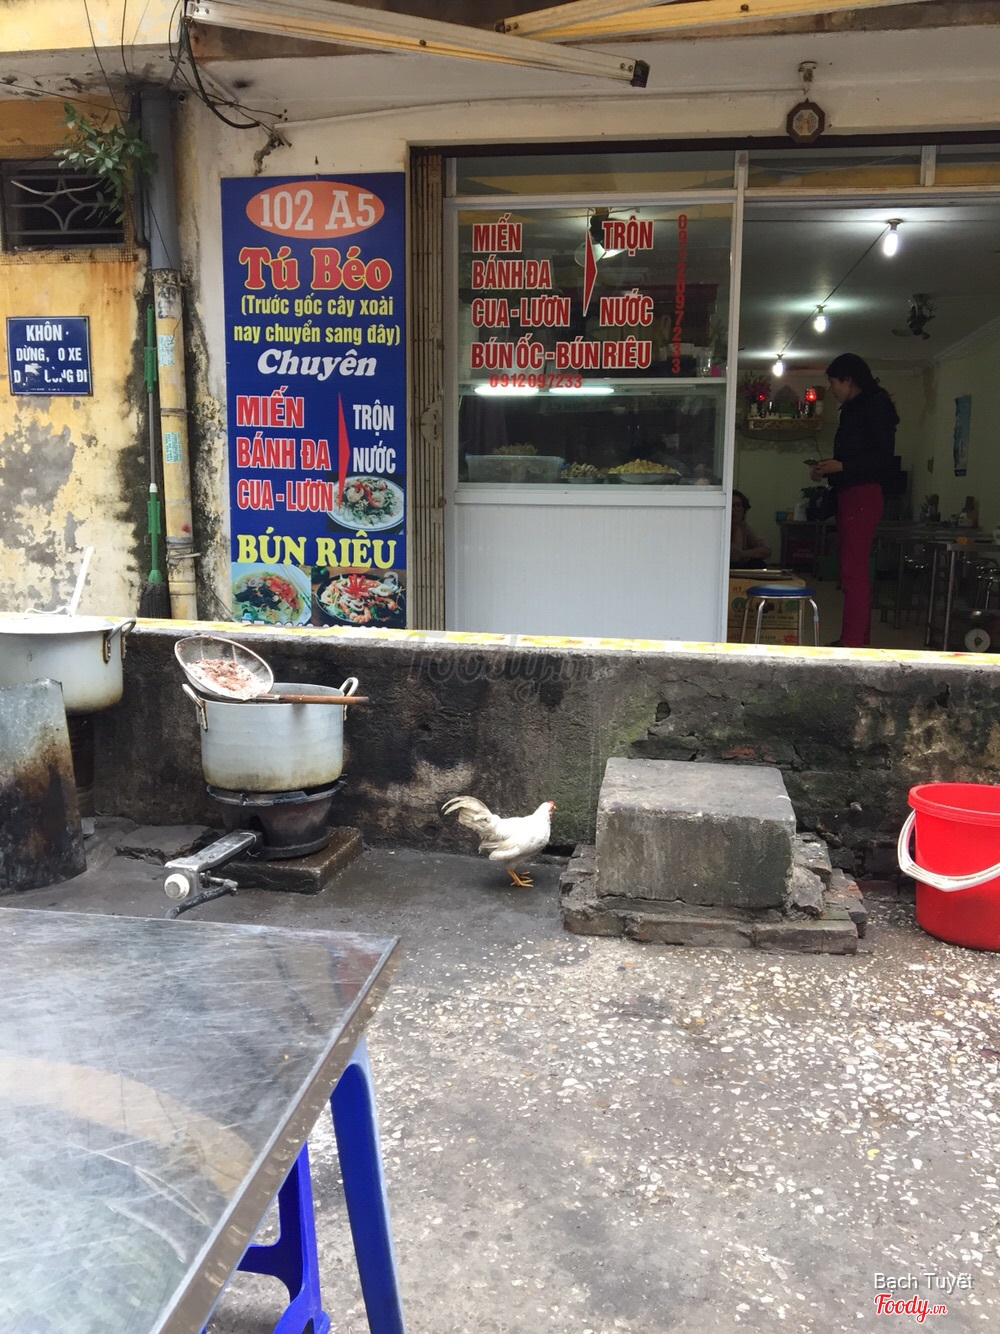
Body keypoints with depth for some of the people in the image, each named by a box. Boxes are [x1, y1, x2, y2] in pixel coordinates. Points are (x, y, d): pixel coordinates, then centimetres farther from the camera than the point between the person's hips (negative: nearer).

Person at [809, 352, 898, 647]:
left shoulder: (875, 406, -7)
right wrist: (827, 469, 10)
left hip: (862, 495, -10)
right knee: (853, 568, 12)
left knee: (853, 570, -12)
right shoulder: (853, 409, 20)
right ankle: (858, 640, 18)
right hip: (849, 496, 10)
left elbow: (883, 455, -15)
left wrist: (841, 466, -19)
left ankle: (853, 643, -12)